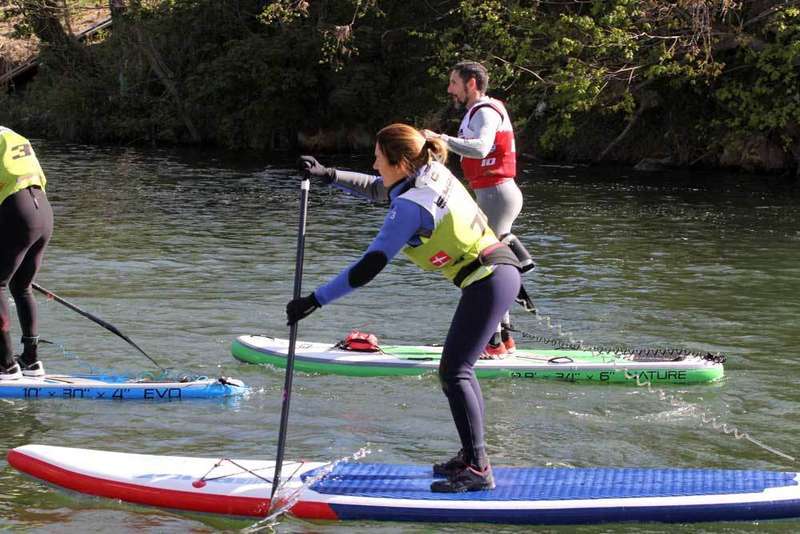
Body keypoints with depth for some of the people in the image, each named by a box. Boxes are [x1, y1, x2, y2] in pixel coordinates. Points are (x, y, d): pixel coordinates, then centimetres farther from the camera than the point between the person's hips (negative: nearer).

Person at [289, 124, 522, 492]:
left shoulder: (410, 206, -19)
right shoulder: (432, 172, 7)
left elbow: (370, 266, -22)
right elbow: (377, 189, 26)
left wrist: (316, 300, -20)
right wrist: (329, 175, 16)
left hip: (489, 280, -10)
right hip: (501, 270, 10)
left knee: (454, 372, -11)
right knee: (458, 368, 15)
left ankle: (477, 469, -13)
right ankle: (472, 456, 19)